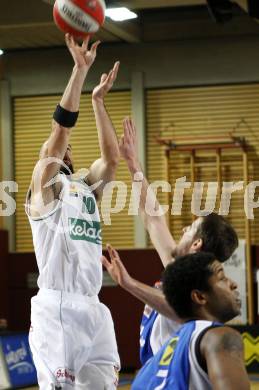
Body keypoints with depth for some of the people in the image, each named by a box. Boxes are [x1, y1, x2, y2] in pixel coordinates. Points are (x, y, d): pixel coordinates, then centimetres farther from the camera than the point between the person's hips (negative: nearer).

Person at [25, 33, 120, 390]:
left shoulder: (86, 188, 21)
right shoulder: (45, 185, 3)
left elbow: (111, 158, 13)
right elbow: (60, 130, -7)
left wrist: (98, 100, 13)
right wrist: (80, 70, -10)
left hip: (92, 307, 7)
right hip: (57, 307, -7)